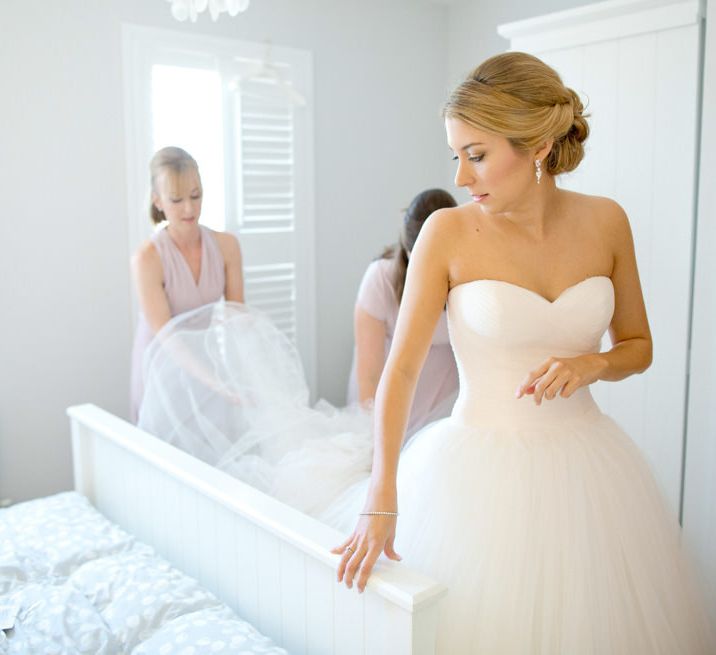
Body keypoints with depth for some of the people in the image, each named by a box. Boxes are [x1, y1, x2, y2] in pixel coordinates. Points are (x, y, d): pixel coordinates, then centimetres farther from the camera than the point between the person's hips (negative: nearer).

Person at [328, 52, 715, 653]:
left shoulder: (605, 221, -2)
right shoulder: (449, 232, -11)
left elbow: (638, 346, 9)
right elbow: (402, 367, -13)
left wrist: (593, 364, -13)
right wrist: (381, 500, -20)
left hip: (585, 465, 3)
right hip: (482, 472, -3)